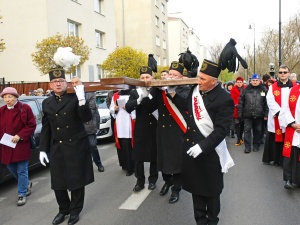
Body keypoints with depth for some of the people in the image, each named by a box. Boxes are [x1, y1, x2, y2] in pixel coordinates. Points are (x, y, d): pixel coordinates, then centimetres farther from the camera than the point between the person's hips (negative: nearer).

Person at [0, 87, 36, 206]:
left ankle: (22, 194, 16)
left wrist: (19, 136, -18)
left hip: (21, 146, -5)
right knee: (12, 170, 17)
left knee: (22, 171, 3)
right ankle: (27, 184, 41)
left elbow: (32, 125, -10)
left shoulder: (25, 108, -9)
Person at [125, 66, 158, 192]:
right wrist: (139, 100, -30)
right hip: (140, 130, 1)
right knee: (138, 157, 7)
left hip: (155, 129, 0)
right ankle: (140, 181, 22)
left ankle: (152, 180, 28)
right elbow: (128, 108, -13)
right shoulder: (135, 93, 1)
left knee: (154, 156, 11)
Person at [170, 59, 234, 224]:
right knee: (196, 187, 19)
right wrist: (173, 94, 7)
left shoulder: (224, 99, -19)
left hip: (210, 152, -6)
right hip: (191, 147, 6)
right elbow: (187, 106, 19)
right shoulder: (196, 89, 1)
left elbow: (221, 129, -21)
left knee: (211, 190, 13)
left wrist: (202, 146, -26)